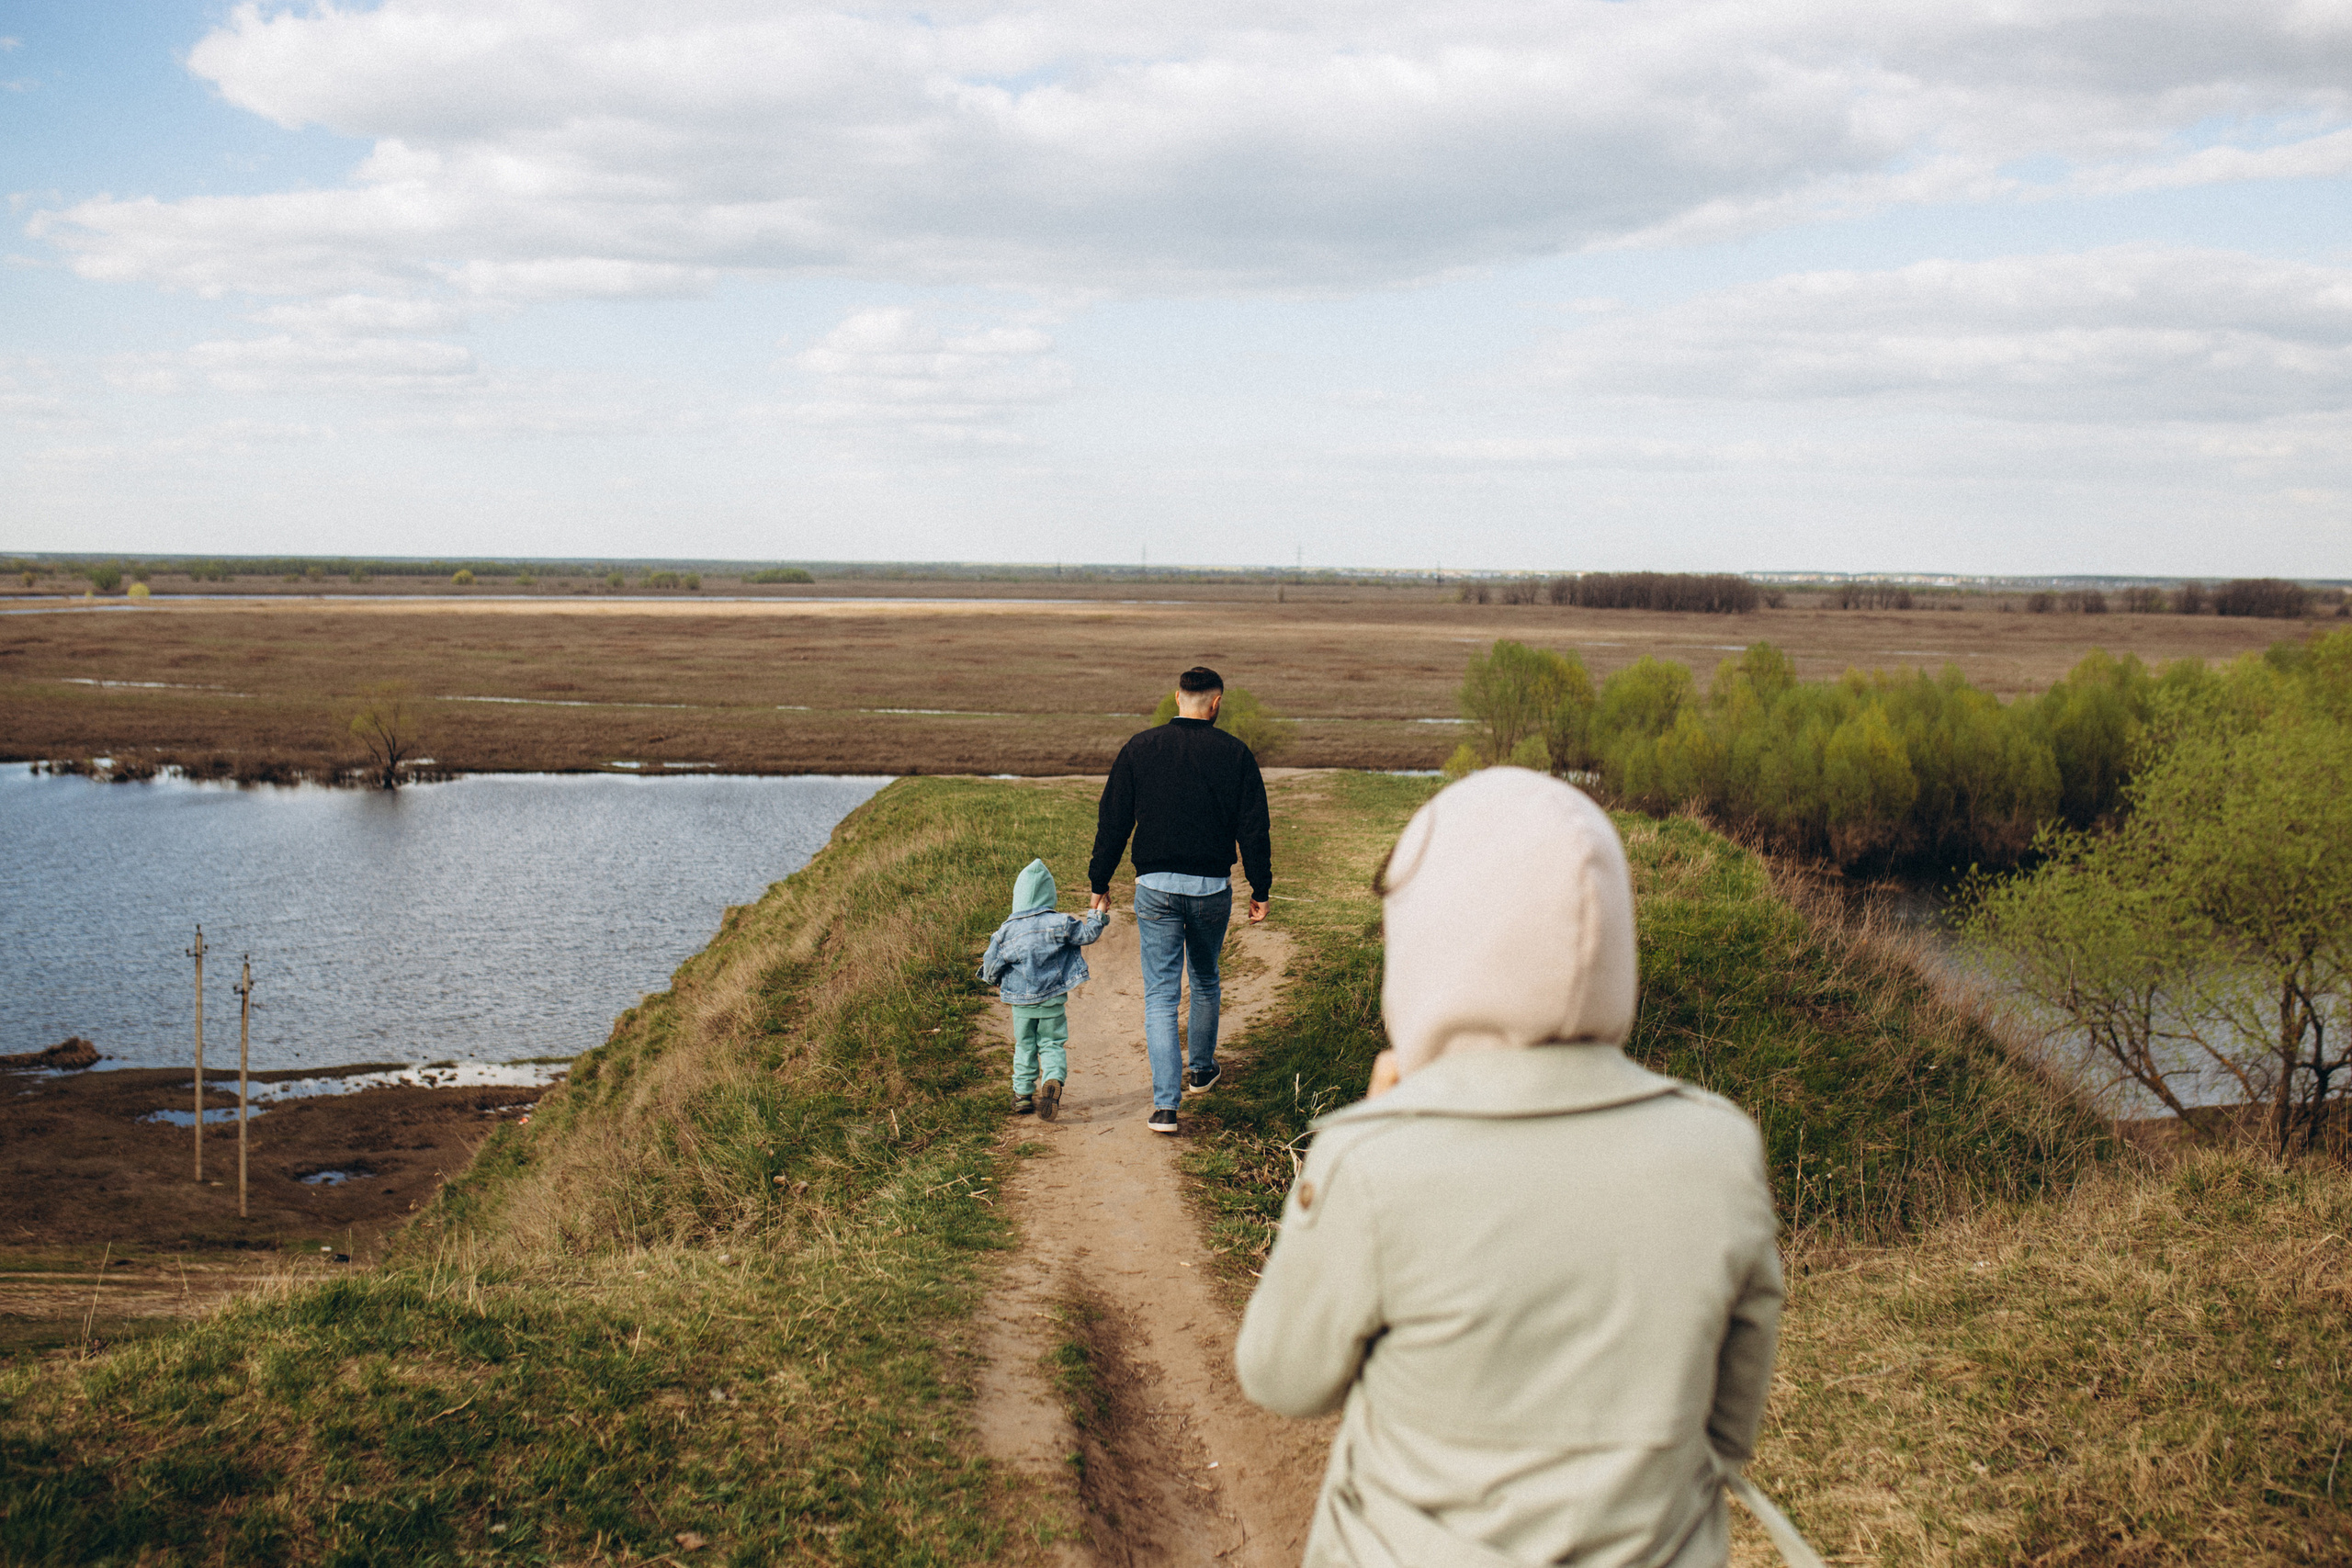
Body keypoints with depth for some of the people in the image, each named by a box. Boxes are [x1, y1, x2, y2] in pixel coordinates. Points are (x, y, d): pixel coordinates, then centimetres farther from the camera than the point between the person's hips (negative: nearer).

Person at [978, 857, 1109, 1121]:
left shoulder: (1006, 931, -5)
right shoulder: (1060, 923, -9)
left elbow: (990, 967, -2)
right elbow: (1086, 934, -2)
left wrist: (990, 978, 20)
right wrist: (1098, 916, 16)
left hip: (1020, 1001, 1)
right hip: (1053, 999, -1)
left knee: (1024, 1045, 15)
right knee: (1053, 1043, 6)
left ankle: (1023, 1093, 16)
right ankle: (1053, 1080, -19)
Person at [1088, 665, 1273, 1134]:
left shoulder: (1139, 749, -1)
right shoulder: (1234, 754, -2)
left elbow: (1113, 822, 1)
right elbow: (1254, 830, -1)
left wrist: (1100, 883, 9)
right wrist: (1260, 890, 8)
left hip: (1156, 886, -1)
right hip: (1213, 888, 1)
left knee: (1160, 995, 0)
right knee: (1205, 980, 25)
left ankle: (1166, 1104, -9)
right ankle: (1201, 1069, 41)